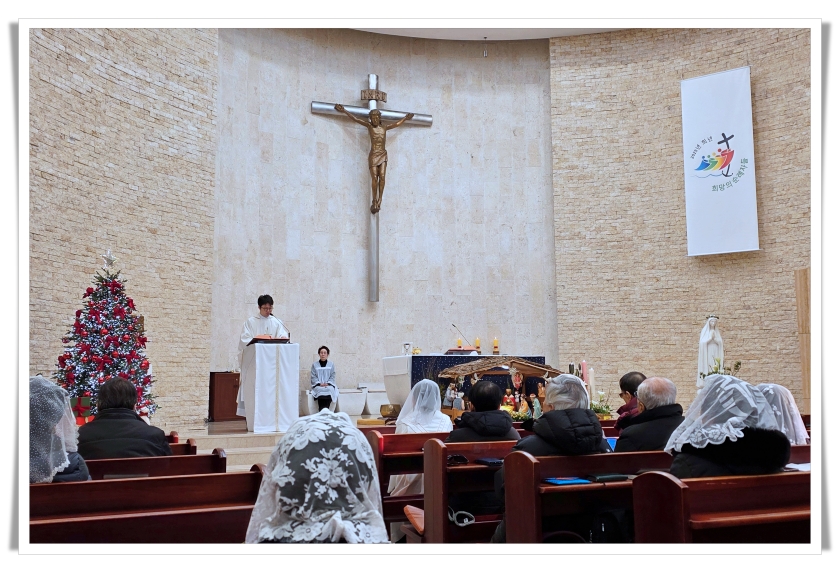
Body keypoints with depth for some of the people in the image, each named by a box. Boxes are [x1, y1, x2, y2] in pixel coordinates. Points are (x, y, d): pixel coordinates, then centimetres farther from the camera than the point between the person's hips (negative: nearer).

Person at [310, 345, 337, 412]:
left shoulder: (331, 364, 12)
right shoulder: (314, 364, 10)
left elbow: (332, 376, 7)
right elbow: (313, 377, 4)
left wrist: (327, 383, -11)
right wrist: (319, 384, -12)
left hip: (329, 385, 1)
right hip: (318, 385, -1)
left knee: (330, 390, -34)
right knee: (320, 390, -35)